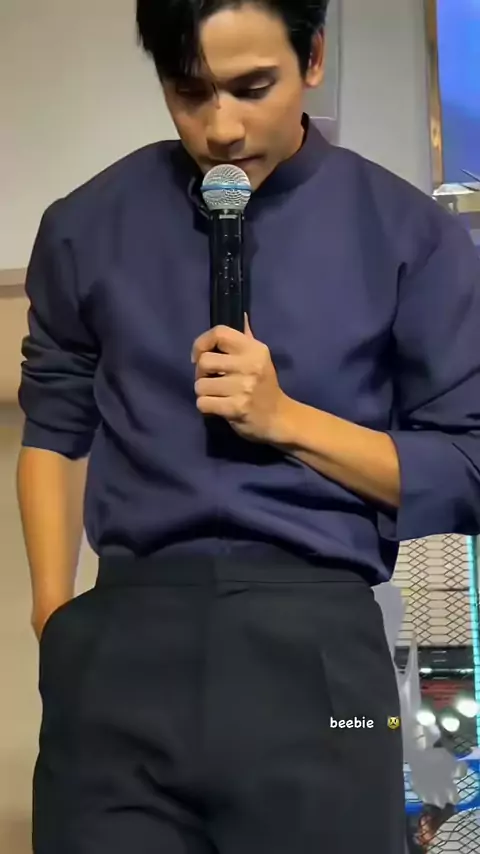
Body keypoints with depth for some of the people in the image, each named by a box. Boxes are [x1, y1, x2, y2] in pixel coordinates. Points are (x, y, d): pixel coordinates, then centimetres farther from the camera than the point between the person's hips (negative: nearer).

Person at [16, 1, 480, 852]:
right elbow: (55, 428, 15)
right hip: (127, 638, 2)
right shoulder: (88, 228, 9)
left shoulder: (410, 237, 2)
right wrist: (55, 619, 5)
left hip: (317, 643, -1)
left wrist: (286, 419, -8)